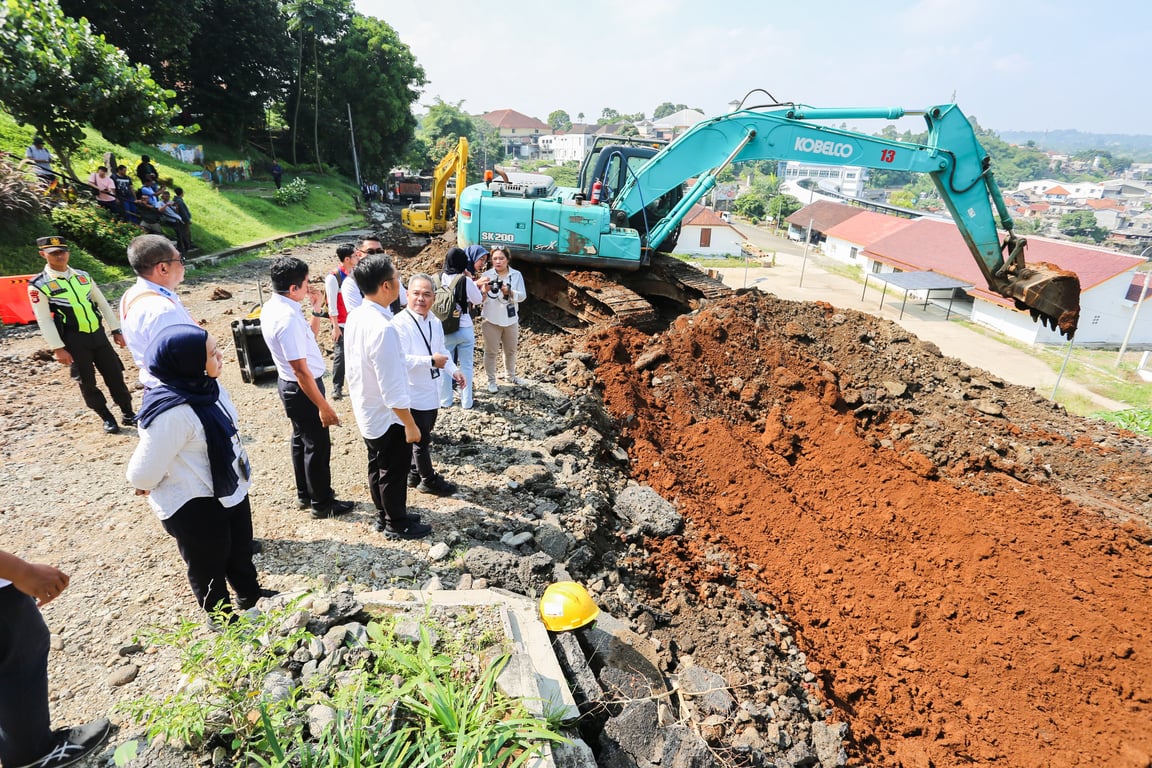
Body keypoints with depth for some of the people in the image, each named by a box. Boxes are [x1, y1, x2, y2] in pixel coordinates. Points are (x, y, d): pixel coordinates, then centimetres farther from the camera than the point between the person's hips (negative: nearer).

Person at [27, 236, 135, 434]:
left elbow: (103, 304, 12)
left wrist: (116, 331, 9)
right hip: (74, 341, -4)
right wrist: (57, 348, -13)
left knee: (115, 375, 7)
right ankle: (107, 418, 18)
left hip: (98, 334, 4)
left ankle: (128, 414, 17)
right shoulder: (38, 285, -7)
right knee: (87, 382, 5)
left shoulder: (83, 276, 8)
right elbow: (44, 320, -9)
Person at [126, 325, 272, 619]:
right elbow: (145, 469, -25)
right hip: (194, 505, -8)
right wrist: (141, 483, -3)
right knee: (208, 566, 19)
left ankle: (250, 596, 53)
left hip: (229, 487, 8)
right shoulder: (172, 413, -35)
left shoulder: (205, 386, -9)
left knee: (240, 549, 28)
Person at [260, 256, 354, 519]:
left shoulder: (271, 307, 1)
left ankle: (305, 494, 39)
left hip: (289, 385, 10)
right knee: (317, 445, 5)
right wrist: (323, 406, -22)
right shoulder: (288, 318, -28)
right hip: (302, 388, -10)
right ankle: (322, 503, 21)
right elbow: (301, 370, -27)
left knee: (301, 440, 23)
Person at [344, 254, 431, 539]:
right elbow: (392, 387, -28)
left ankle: (384, 515, 42)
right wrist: (410, 424, -17)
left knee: (377, 467, 23)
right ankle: (397, 524, 31)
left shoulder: (355, 317, -4)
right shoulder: (383, 328, -32)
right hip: (386, 417, -8)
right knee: (394, 472, 11)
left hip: (365, 411, 8)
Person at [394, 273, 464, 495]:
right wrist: (431, 361, -27)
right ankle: (428, 480, 27)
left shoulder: (435, 321, 5)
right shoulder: (401, 323, -21)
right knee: (422, 440, 8)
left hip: (431, 391, 8)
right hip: (415, 394, -8)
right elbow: (401, 360, -30)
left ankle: (415, 474, 41)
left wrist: (453, 371, 2)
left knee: (422, 437, 22)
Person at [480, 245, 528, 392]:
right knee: (491, 351, 5)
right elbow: (480, 299, -10)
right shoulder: (487, 275, -8)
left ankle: (511, 376, 39)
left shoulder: (516, 275, -4)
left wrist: (510, 292, -26)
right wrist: (485, 292, -32)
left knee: (511, 350, 19)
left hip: (511, 319, 3)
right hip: (491, 320, -2)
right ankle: (491, 380, 19)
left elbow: (523, 296, -9)